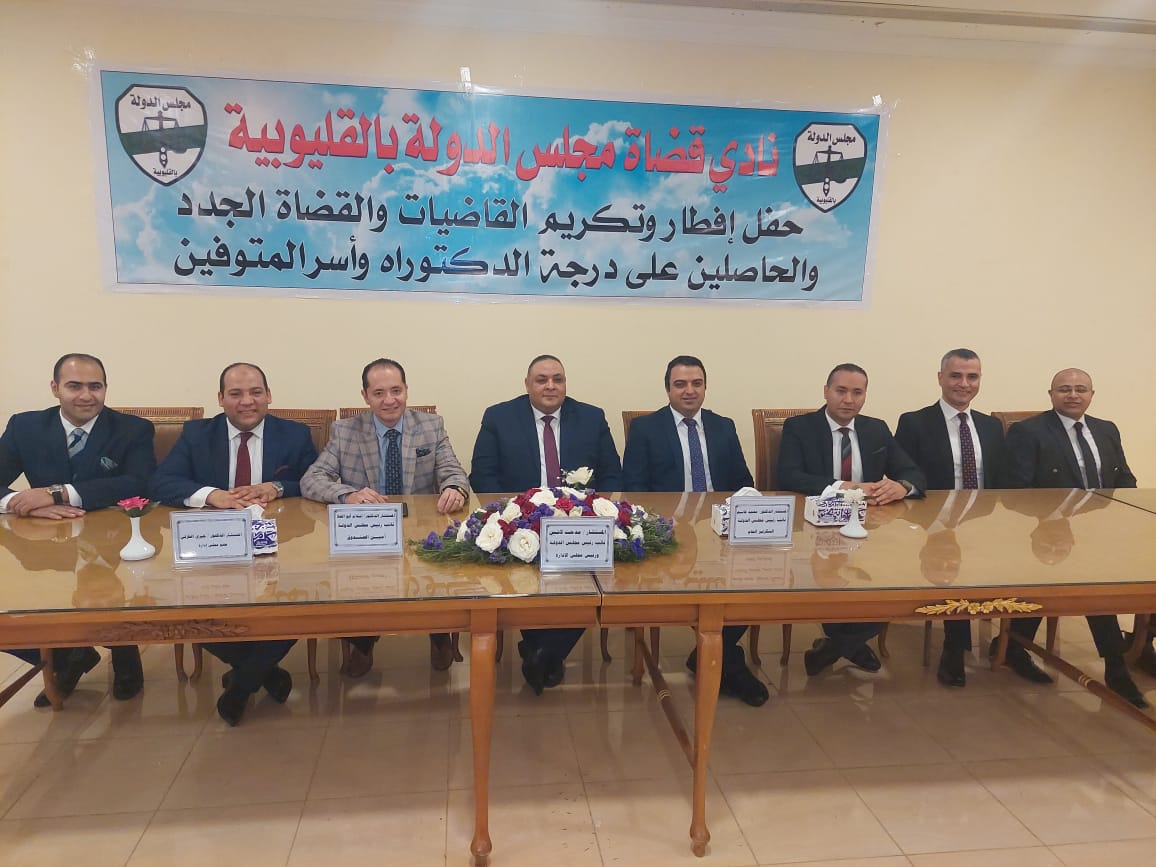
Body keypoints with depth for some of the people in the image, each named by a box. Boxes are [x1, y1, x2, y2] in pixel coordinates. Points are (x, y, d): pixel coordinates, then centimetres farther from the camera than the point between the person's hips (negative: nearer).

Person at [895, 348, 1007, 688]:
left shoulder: (992, 426, 15)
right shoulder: (914, 423, -1)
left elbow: (1001, 484, 15)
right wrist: (934, 524, -19)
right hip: (934, 527, -4)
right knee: (953, 562, -33)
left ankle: (1013, 642, -1)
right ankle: (954, 649, -12)